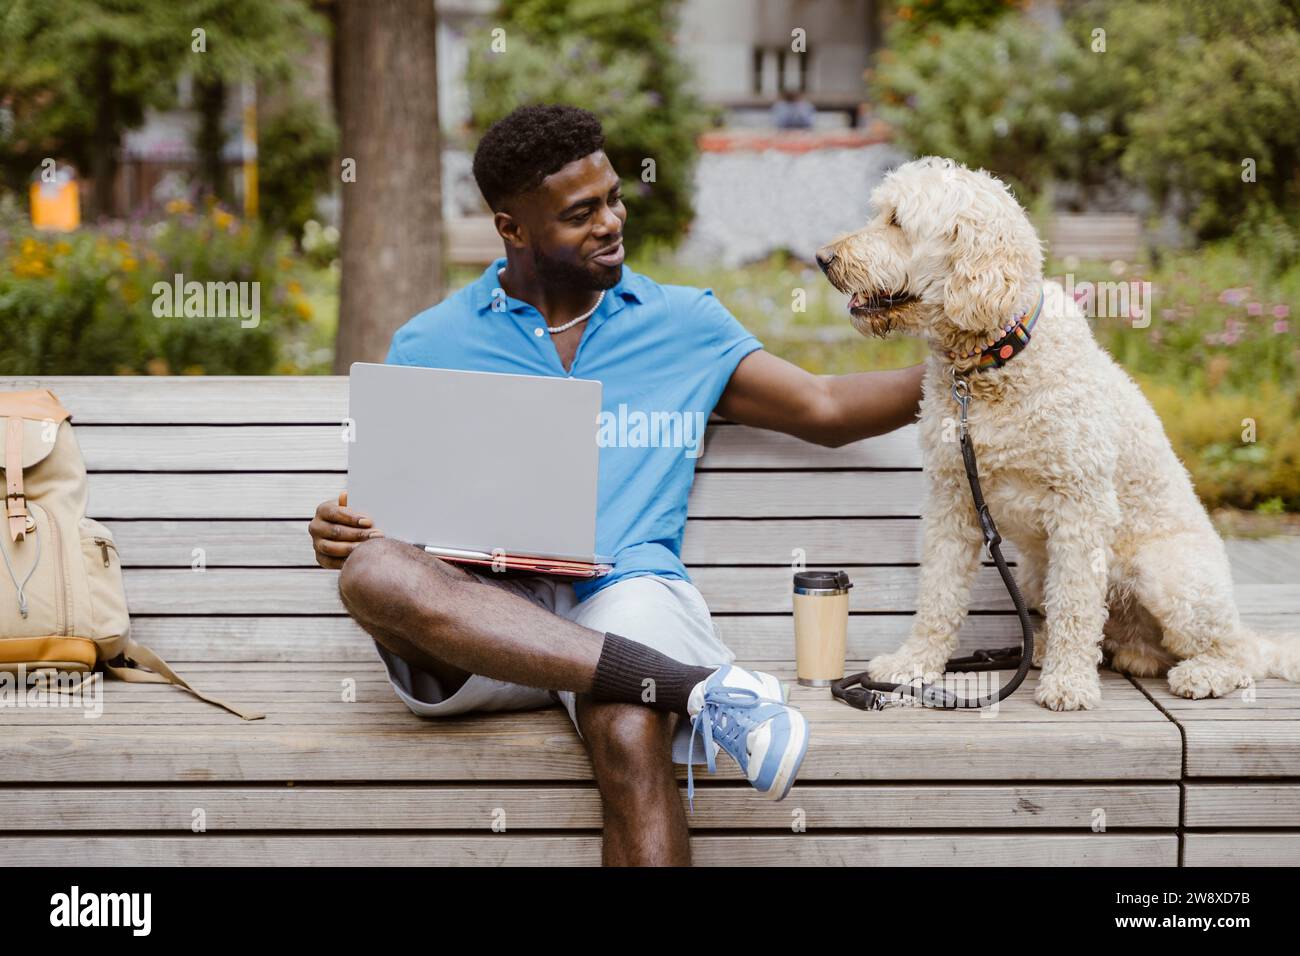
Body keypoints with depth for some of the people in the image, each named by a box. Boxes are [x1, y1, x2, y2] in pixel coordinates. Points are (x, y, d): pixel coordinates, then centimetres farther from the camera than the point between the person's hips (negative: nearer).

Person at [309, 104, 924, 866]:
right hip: (477, 610, 1)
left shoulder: (684, 324, 18)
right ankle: (700, 685, -37)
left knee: (630, 735, -37)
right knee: (371, 570, -34)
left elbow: (826, 409, 15)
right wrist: (339, 531, -8)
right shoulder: (429, 344, 16)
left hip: (621, 597, -1)